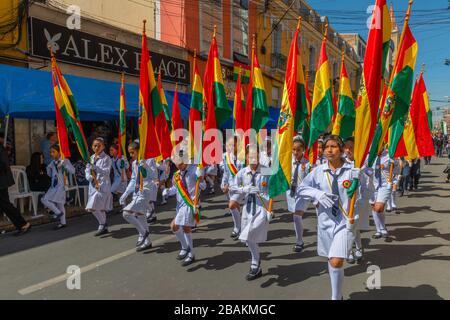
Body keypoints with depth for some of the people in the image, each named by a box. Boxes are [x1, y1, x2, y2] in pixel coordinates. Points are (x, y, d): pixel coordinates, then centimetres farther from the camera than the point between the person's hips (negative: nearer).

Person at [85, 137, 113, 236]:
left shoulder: (106, 158, -7)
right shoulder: (91, 158, 12)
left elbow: (106, 172, -17)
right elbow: (87, 172, 9)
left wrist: (94, 166, -26)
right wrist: (93, 179, -10)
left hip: (103, 185, -6)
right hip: (93, 185, 6)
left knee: (94, 207, -14)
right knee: (99, 208, 10)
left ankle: (102, 225, 5)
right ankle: (104, 228, 24)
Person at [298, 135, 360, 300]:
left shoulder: (351, 171, -10)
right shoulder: (318, 171, -3)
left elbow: (358, 198, -6)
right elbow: (301, 188, 5)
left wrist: (353, 219, -11)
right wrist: (317, 194, -12)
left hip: (345, 222, -3)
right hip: (326, 221, 4)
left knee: (336, 262, -14)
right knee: (331, 260, 17)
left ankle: (336, 297, 7)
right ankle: (338, 294, 39)